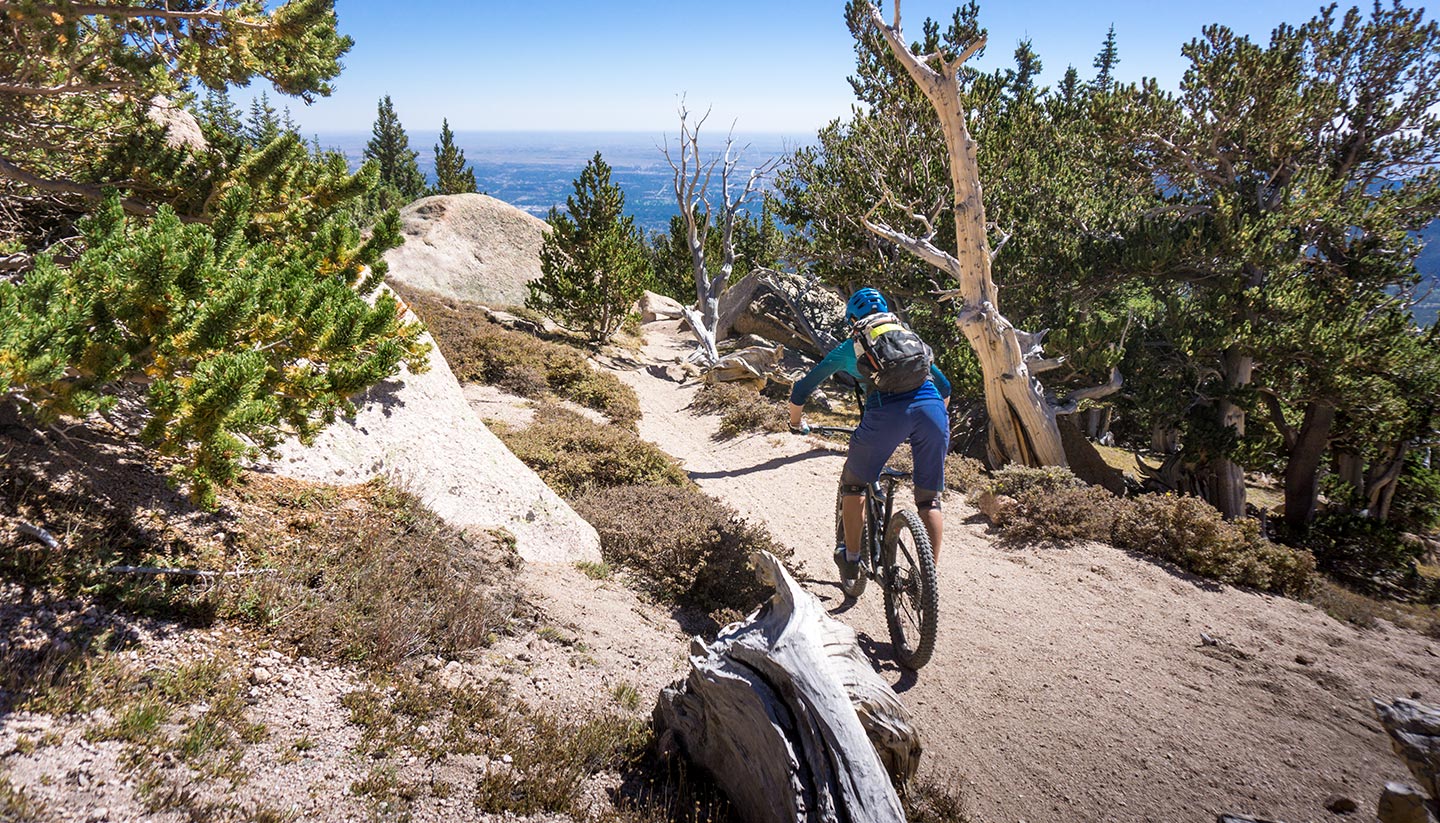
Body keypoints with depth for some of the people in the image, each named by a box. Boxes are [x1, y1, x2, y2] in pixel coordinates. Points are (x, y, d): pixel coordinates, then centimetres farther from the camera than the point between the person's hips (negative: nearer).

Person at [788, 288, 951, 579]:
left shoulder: (849, 348, 25)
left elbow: (800, 391, 26)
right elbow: (944, 388, 41)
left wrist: (796, 423, 44)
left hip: (886, 412, -3)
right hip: (932, 409, 3)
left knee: (854, 483, 22)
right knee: (929, 500, 17)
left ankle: (851, 559, 25)